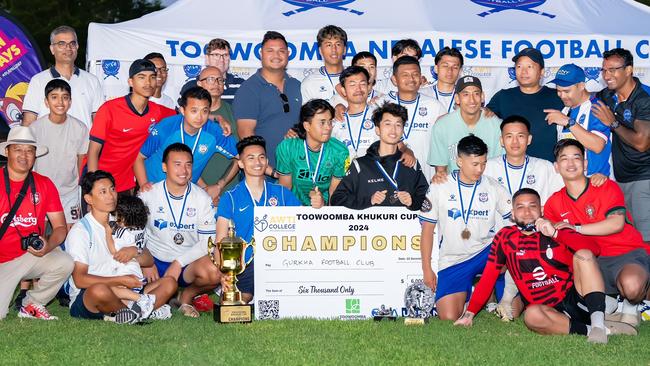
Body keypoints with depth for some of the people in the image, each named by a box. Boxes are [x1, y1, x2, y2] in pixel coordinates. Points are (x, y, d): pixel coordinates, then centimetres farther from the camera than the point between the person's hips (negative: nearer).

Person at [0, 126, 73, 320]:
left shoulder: (44, 185, 2)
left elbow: (60, 227, -1)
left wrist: (48, 246, -21)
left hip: (33, 255, 3)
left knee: (65, 264, -28)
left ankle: (31, 304, -1)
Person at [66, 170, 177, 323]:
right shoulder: (80, 230, -6)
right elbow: (80, 279, -16)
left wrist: (135, 251, -7)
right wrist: (121, 280, -18)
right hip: (84, 299, -7)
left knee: (169, 282, -7)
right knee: (99, 290, -42)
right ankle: (145, 306, -17)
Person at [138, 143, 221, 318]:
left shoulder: (202, 198, -1)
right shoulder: (148, 194, -1)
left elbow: (208, 241, -5)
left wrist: (178, 263, -15)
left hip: (186, 265, 0)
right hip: (154, 262, 0)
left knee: (213, 272, -33)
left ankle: (187, 296, 1)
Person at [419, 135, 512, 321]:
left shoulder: (493, 188, 2)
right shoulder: (440, 187, -2)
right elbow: (427, 229, 2)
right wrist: (426, 269, 0)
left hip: (484, 254, 1)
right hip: (452, 261, -1)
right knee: (449, 319, -16)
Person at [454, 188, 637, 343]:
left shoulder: (556, 230, 8)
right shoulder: (505, 237, 10)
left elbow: (594, 248, -8)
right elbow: (488, 278, 9)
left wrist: (555, 233, -14)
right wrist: (469, 313, 2)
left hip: (576, 298, 1)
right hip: (551, 312, -1)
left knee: (583, 255, -20)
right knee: (532, 315, -35)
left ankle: (598, 323, -31)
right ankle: (596, 329, -28)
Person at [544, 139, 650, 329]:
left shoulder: (606, 187, -4)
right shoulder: (554, 203, 9)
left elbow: (617, 223, -20)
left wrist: (577, 228, -23)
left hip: (628, 253, -5)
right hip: (595, 261, 5)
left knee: (631, 285, -40)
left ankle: (630, 307, -1)